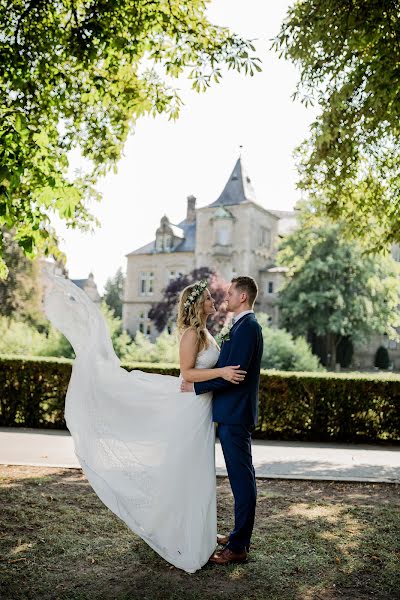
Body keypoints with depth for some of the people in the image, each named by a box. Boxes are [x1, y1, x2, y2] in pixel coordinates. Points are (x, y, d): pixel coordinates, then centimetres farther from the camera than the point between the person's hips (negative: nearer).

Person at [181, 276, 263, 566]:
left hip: (235, 414, -10)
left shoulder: (247, 327, -17)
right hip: (232, 413, 10)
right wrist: (197, 380, 16)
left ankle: (239, 547, 7)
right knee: (241, 476, 17)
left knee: (242, 477, -2)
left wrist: (196, 386, -15)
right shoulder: (244, 325, 15)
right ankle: (240, 534, 30)